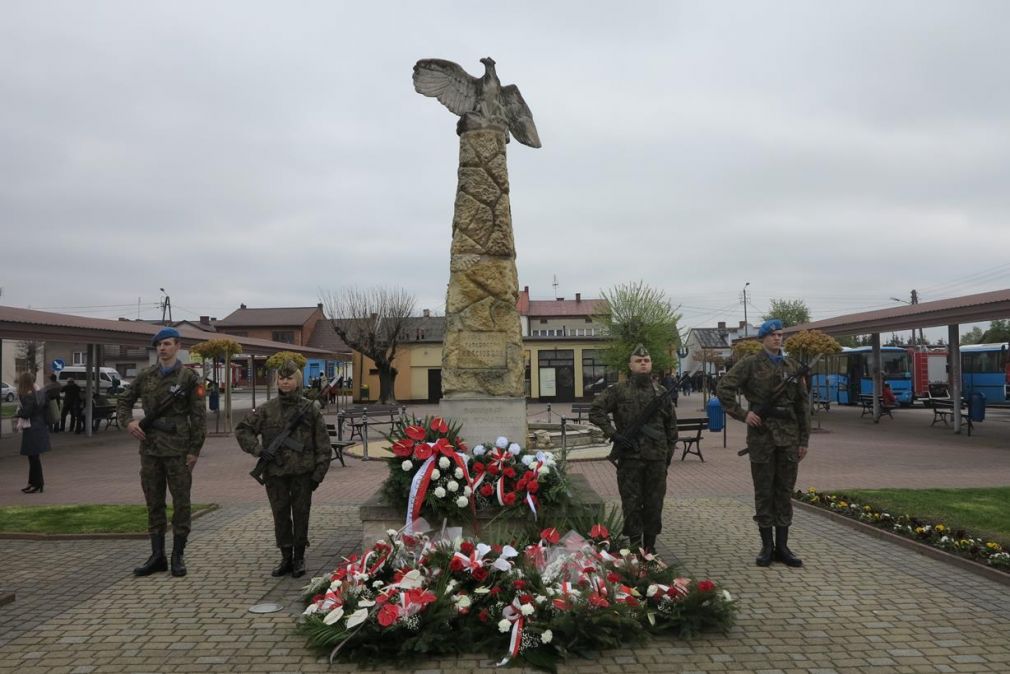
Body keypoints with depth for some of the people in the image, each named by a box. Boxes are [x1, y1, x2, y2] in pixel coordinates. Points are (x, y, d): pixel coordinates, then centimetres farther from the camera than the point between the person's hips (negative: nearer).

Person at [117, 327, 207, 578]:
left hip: (178, 450, -4)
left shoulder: (189, 378, -3)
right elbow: (124, 401, 19)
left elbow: (199, 416, -5)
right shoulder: (145, 376, 8)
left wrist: (194, 450, -9)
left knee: (181, 503, 2)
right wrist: (128, 422, -2)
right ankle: (157, 556, 20)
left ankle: (178, 556, 13)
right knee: (154, 503, 10)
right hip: (150, 448, 4)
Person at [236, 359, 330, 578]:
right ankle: (286, 558, 22)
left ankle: (299, 558, 19)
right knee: (280, 515, 9)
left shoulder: (310, 409, -1)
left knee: (301, 514, 6)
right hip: (275, 472, 2)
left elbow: (322, 444, 0)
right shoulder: (266, 409, 3)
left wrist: (318, 473, -4)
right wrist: (258, 449, -6)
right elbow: (242, 430, 10)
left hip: (302, 471, -2)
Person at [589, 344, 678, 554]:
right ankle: (635, 549, 11)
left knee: (654, 505, 8)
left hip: (657, 458, 3)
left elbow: (671, 424, 17)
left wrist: (669, 452, 13)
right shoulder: (618, 390, -1)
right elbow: (595, 411, -4)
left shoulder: (661, 392, 11)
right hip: (630, 457, -3)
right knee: (632, 505, 1)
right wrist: (613, 435, -11)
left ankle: (650, 548, 21)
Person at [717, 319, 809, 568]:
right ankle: (767, 546, 12)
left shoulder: (792, 366, 11)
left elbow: (801, 404, 12)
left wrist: (803, 440, 9)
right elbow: (724, 389, -6)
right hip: (762, 434, -4)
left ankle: (782, 546, 15)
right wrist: (742, 414, -12)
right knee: (764, 491, 3)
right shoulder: (750, 364, -2)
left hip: (789, 435, 4)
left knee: (785, 490, 7)